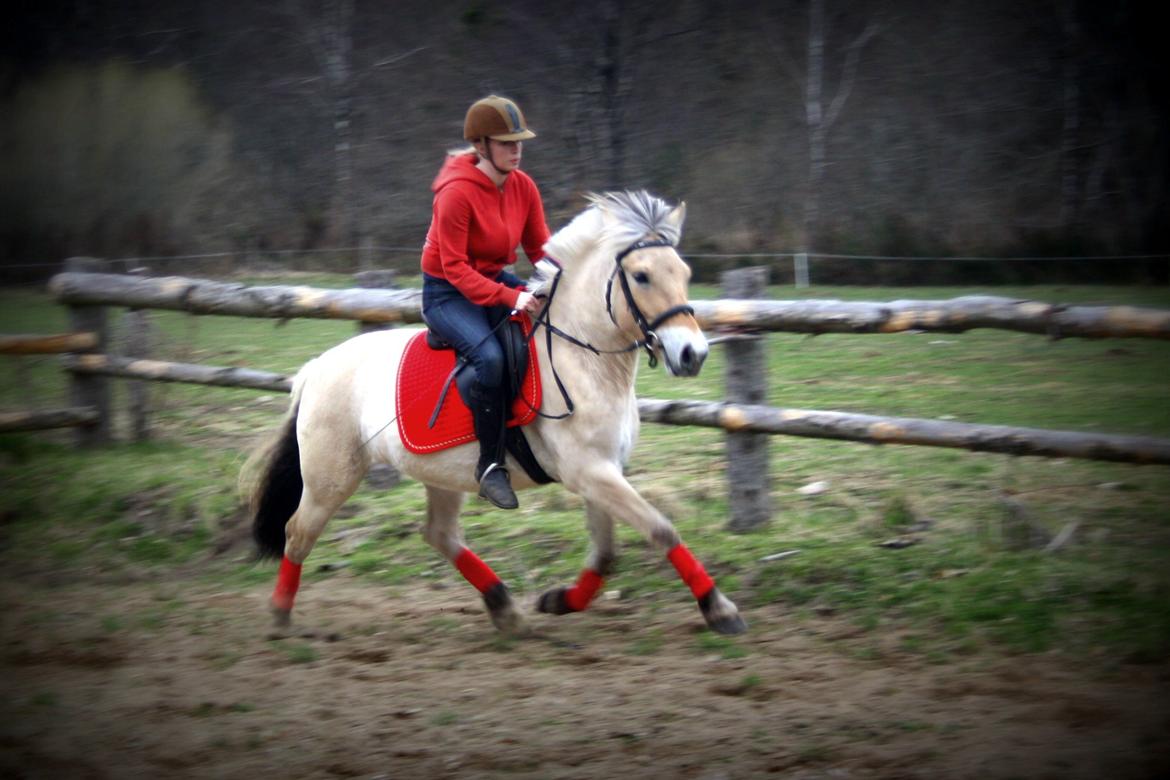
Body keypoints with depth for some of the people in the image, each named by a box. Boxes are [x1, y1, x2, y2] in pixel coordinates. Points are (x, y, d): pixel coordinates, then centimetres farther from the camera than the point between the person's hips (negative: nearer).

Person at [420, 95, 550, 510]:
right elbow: (455, 268, -22)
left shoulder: (523, 187, -1)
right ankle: (491, 464, -21)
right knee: (489, 355, -33)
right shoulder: (456, 193, -21)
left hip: (498, 279, 7)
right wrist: (510, 297, -32)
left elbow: (541, 249, 5)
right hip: (447, 293, -7)